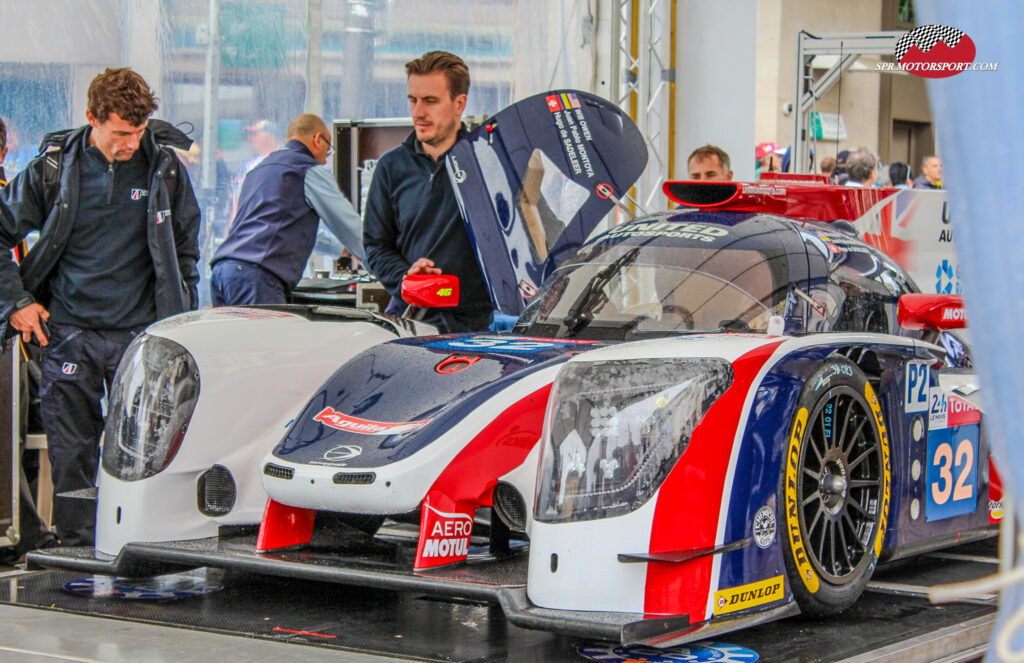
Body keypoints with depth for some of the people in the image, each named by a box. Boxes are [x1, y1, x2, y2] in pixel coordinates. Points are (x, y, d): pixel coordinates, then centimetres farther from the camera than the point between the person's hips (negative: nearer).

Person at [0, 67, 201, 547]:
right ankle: (77, 550, 9)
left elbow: (185, 244, 14)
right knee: (71, 452, 0)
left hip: (141, 332, 0)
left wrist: (182, 316, 10)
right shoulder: (54, 168, -2)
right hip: (70, 332, 0)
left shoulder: (164, 167, 1)